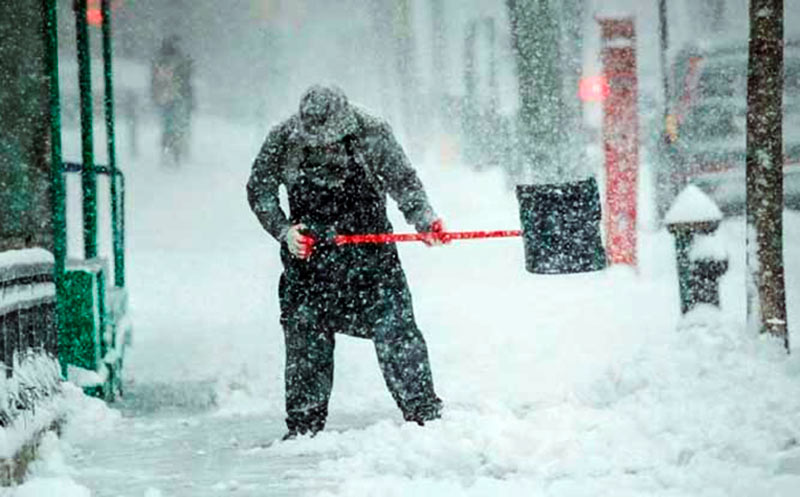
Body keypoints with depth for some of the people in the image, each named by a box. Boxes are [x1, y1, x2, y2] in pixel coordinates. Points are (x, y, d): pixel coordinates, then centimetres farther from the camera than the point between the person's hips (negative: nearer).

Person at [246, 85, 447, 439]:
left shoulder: (372, 135, -13)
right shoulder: (283, 141, -11)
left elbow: (403, 181, -7)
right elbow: (259, 190, 0)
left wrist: (423, 218, -24)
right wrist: (284, 231, -12)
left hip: (369, 242, -1)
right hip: (308, 251, 1)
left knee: (394, 328, -9)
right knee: (305, 336, 3)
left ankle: (425, 414, -2)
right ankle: (303, 426, 14)